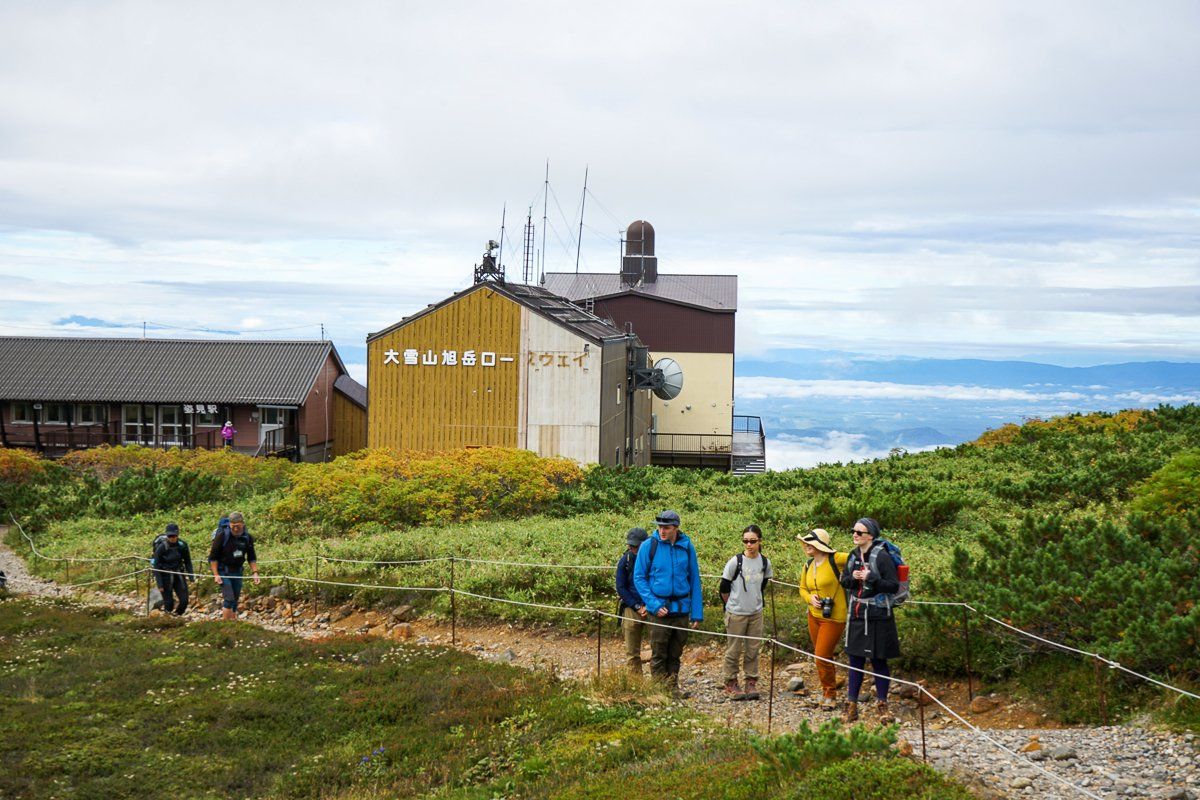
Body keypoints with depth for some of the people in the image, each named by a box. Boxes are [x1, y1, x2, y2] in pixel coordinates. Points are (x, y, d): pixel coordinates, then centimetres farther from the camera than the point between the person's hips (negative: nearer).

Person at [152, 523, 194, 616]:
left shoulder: (183, 545, -7)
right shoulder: (161, 548, -17)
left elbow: (188, 562, 6)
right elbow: (156, 566, -12)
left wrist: (191, 577, -1)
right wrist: (160, 585, -15)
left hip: (179, 575, 3)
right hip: (165, 576, -3)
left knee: (184, 601, -3)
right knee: (169, 604, -4)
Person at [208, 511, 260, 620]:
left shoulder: (247, 537, -1)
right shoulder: (222, 535, -14)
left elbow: (252, 558, 9)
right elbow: (213, 557, -10)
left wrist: (255, 572, -2)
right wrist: (216, 575, -15)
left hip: (237, 572, 5)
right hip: (223, 572, -5)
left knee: (235, 600, 7)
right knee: (229, 599, -15)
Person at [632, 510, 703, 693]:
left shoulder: (687, 547, 2)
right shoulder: (649, 546, -5)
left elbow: (694, 580, 6)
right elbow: (639, 578, -2)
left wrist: (697, 613, 2)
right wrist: (654, 605, -13)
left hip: (682, 609, 2)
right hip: (660, 609, -2)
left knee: (675, 655, 12)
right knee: (658, 656, 0)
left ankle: (673, 688, 21)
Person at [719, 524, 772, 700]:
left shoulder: (765, 563, 0)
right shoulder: (735, 562, -12)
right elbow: (724, 589, -2)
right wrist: (733, 605, 7)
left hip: (756, 613, 4)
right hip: (736, 613, -3)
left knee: (753, 650, 7)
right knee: (733, 650, 3)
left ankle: (751, 683, 17)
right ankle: (731, 684, 13)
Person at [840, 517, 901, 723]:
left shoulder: (882, 556, -12)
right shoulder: (853, 555, 7)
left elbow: (894, 586, -13)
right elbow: (844, 581, 16)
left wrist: (870, 578, -22)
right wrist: (853, 578, -6)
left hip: (878, 618, -5)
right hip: (856, 616, 5)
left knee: (878, 662, 4)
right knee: (855, 661, 9)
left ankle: (882, 705, 14)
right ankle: (851, 705, 15)